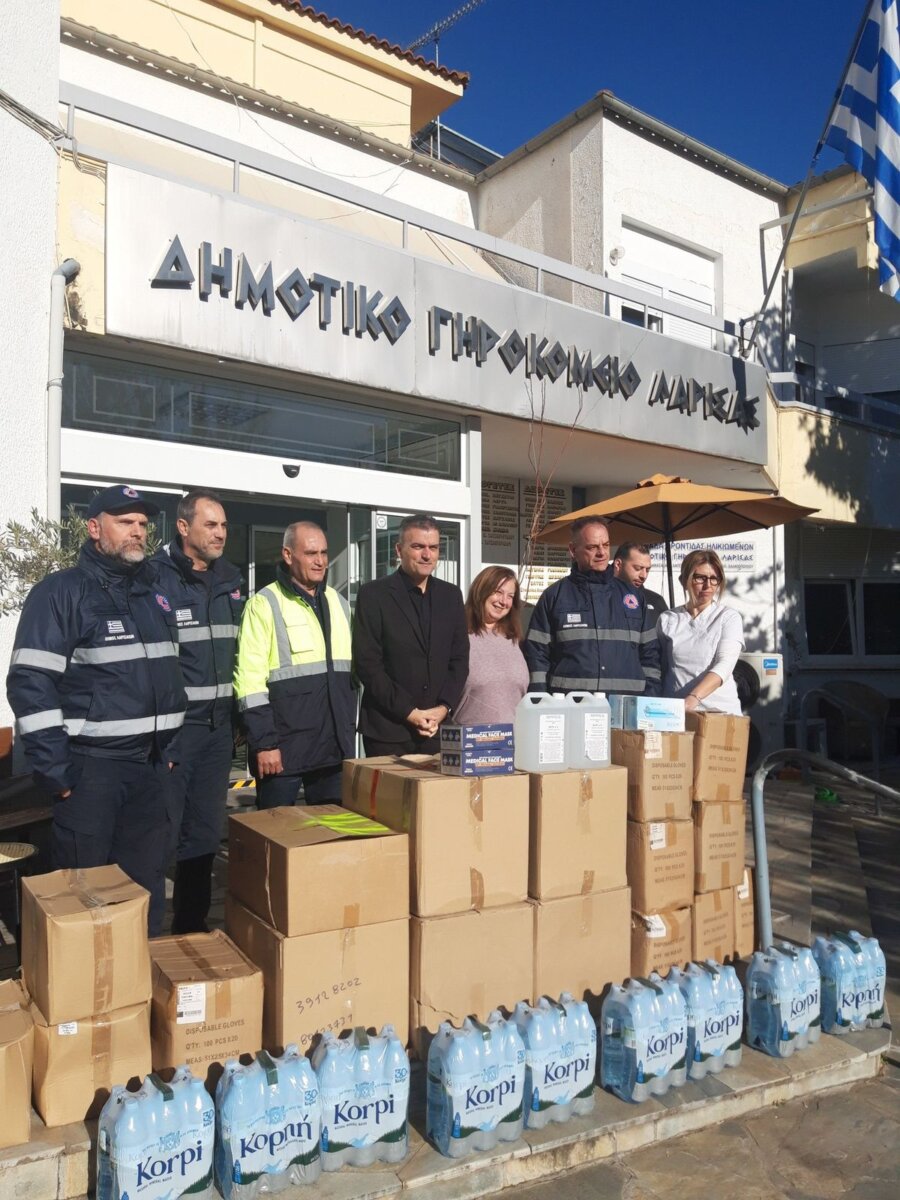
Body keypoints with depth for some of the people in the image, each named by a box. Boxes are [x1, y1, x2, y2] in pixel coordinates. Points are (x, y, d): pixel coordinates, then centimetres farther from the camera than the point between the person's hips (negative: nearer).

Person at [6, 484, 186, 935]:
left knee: (147, 882, 13)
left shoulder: (156, 593, 14)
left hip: (150, 764, 6)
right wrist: (55, 769, -16)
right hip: (89, 765, -6)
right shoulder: (59, 592, -7)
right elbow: (31, 684, -14)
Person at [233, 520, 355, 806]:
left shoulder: (338, 602, 14)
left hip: (335, 746, 6)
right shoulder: (265, 604, -6)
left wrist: (349, 731, 16)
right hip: (284, 746, -6)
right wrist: (264, 743, -16)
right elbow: (250, 679, -12)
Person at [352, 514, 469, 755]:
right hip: (388, 731, -3)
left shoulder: (451, 595, 11)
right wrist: (409, 712, -12)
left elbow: (460, 658, 10)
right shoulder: (373, 594, -3)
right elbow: (367, 664, -8)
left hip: (439, 729, 4)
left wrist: (443, 708, -4)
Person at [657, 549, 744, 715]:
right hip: (674, 712, 2)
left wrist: (693, 698, -26)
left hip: (720, 711, -1)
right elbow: (660, 670, 11)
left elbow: (724, 665, -12)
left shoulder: (729, 617, 1)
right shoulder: (667, 620, 8)